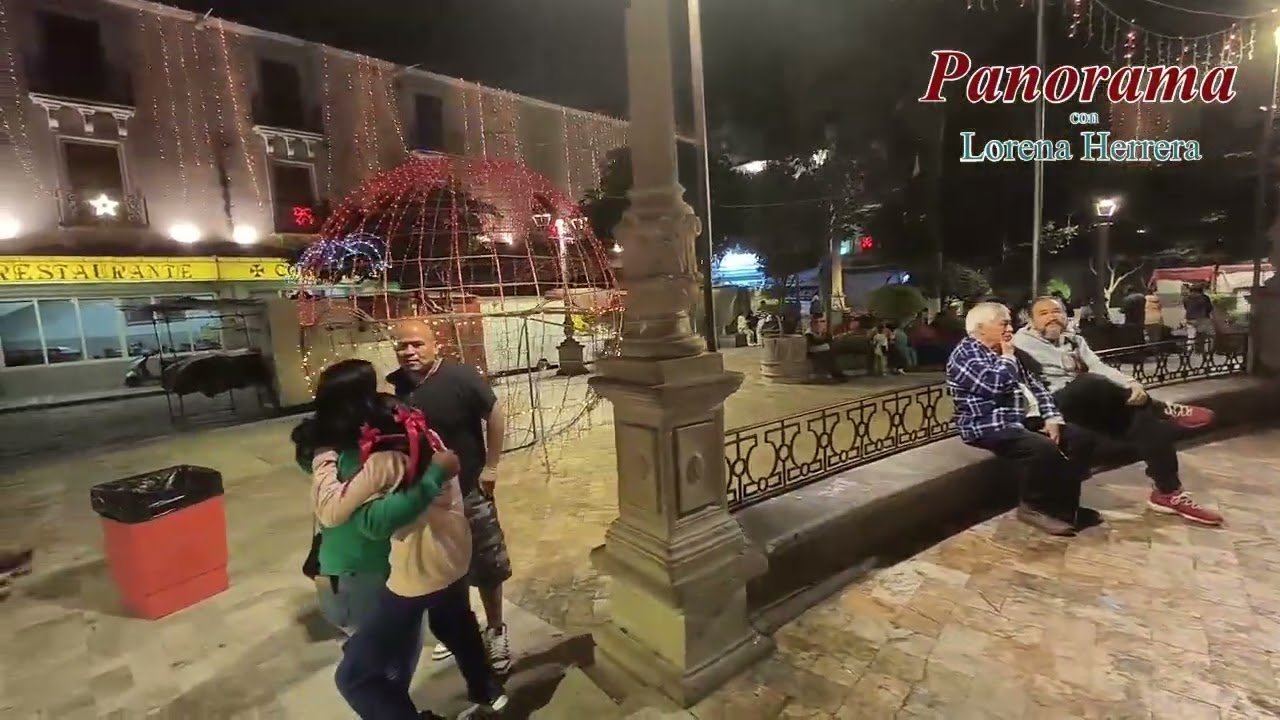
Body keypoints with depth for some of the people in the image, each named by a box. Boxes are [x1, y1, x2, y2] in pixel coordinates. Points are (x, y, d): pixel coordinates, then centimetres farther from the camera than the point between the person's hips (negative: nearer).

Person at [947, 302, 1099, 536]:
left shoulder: (1002, 353, 20)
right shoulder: (965, 354, -10)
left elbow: (1034, 385, 18)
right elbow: (997, 385, -25)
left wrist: (1052, 417, 3)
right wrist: (1007, 356, -6)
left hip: (1028, 418, 10)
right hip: (992, 426, -10)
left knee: (1080, 438, -1)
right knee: (1044, 449, -30)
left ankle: (1065, 505, 9)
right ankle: (1034, 506, -7)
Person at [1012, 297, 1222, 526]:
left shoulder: (1074, 340, 22)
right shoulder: (1023, 340, 1)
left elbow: (1099, 367, 6)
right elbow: (1062, 364, -12)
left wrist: (1131, 384, -13)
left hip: (1098, 406, 8)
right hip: (1056, 404, -7)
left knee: (1150, 421, -12)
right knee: (1090, 383, -37)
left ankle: (1168, 493, -1)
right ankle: (1163, 409, -12)